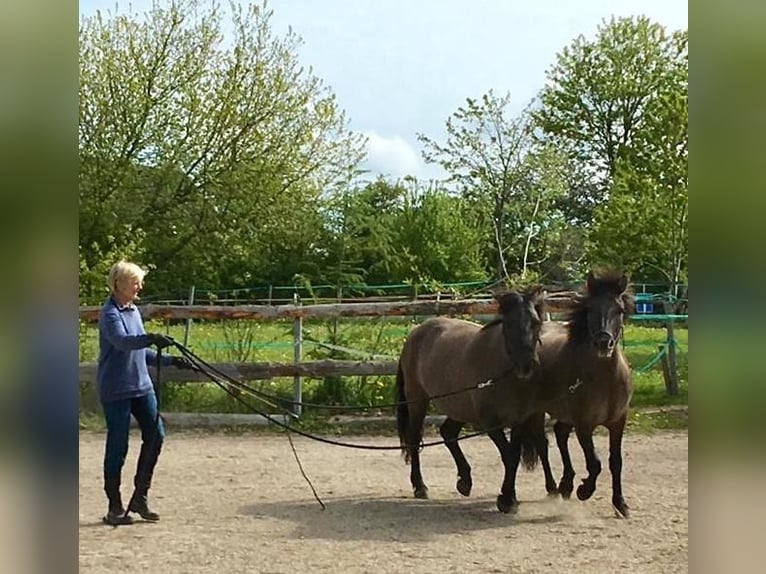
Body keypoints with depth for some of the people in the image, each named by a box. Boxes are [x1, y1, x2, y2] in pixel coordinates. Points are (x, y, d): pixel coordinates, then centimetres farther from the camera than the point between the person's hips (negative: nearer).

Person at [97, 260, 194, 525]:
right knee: (117, 445, -2)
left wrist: (171, 360, 13)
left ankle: (140, 496, 12)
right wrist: (151, 338, -47)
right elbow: (122, 342, -32)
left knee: (155, 434, -1)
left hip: (141, 385, 8)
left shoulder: (134, 311, 13)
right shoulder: (110, 314, -12)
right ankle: (114, 507, 10)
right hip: (116, 389, -8)